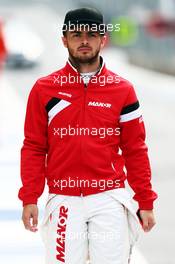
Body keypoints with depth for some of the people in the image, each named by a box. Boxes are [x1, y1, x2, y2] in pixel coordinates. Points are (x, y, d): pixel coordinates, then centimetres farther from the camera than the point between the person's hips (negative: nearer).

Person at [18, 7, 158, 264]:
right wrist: (29, 198, -3)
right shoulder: (44, 89, 4)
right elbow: (34, 148, 5)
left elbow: (135, 151, 7)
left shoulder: (123, 89, 5)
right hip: (63, 202, 0)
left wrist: (146, 202, 4)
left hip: (109, 200, 0)